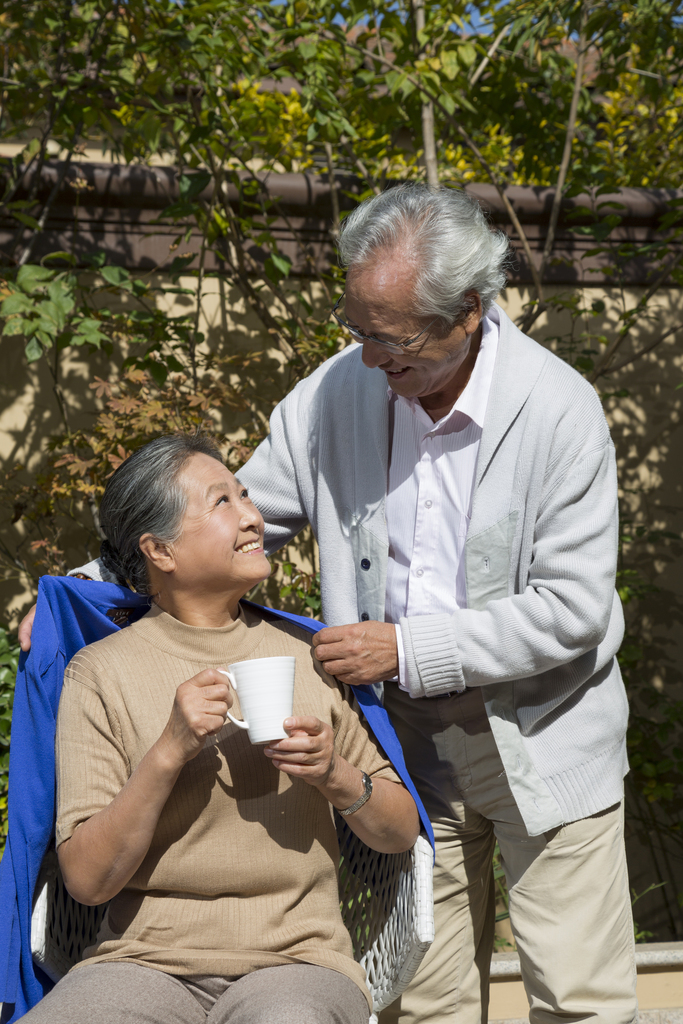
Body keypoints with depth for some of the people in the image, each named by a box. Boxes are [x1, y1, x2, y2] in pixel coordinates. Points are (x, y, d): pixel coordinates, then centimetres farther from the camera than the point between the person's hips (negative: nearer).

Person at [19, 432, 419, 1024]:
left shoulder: (309, 657, 9)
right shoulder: (100, 672, 2)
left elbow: (401, 833, 13)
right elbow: (87, 880, -4)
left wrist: (337, 777, -7)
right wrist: (168, 754, -16)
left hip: (295, 958, 0)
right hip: (145, 959, 0)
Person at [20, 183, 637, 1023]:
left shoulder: (560, 409, -17)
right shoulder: (338, 389, -6)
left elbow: (572, 607, -18)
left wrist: (408, 650, -22)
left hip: (543, 740, -3)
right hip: (407, 740, 3)